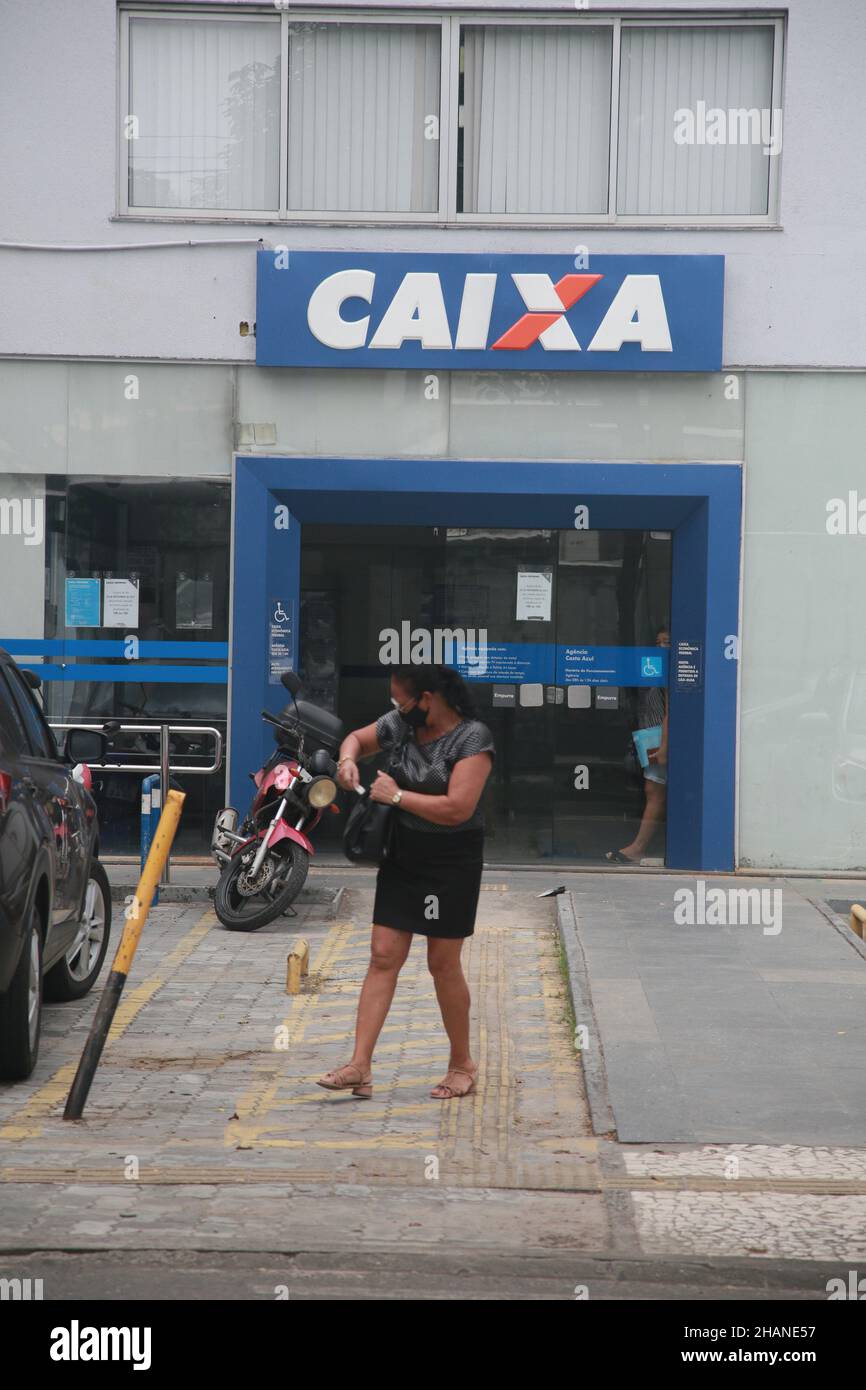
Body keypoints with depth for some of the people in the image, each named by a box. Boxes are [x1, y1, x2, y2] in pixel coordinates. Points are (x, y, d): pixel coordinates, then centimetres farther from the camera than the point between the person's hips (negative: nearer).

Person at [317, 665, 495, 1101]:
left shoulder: (472, 739, -18)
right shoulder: (399, 724, 2)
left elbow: (457, 808, -26)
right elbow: (358, 738, 22)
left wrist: (396, 795, -18)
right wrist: (348, 759, -1)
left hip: (452, 864, -6)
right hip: (402, 858, 6)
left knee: (443, 964, 3)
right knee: (383, 956, 0)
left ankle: (462, 1065, 21)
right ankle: (360, 1066, -1)